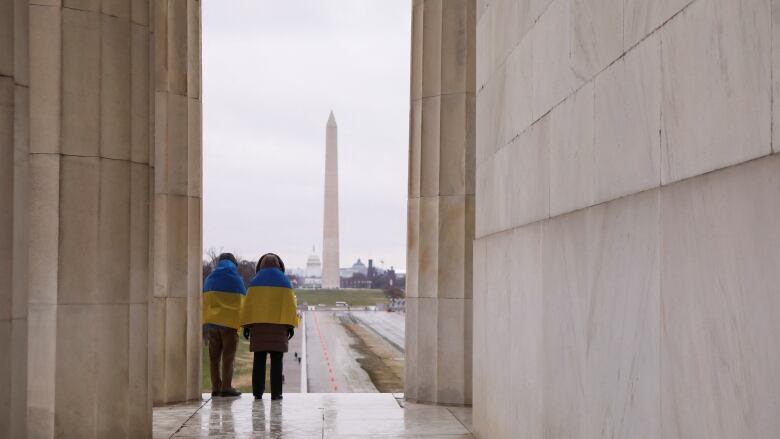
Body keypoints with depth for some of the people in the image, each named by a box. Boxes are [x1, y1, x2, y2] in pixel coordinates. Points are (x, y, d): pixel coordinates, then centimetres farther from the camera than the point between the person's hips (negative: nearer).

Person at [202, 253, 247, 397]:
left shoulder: (209, 279, 11)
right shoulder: (236, 279, -3)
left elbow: (204, 302, 11)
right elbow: (242, 302, -4)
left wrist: (206, 323, 15)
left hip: (212, 321, 4)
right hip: (230, 322, -4)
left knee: (214, 356, 7)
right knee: (228, 356, -1)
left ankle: (216, 387, 6)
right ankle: (226, 387, -4)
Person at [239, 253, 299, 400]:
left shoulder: (255, 281, 4)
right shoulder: (284, 281, 2)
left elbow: (248, 304, 0)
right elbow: (290, 305, -3)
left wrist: (246, 325, 2)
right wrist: (291, 326, -1)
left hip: (258, 325, 1)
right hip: (278, 326, -1)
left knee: (259, 360, 4)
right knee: (276, 360, 0)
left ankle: (258, 392, 2)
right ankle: (275, 392, -4)